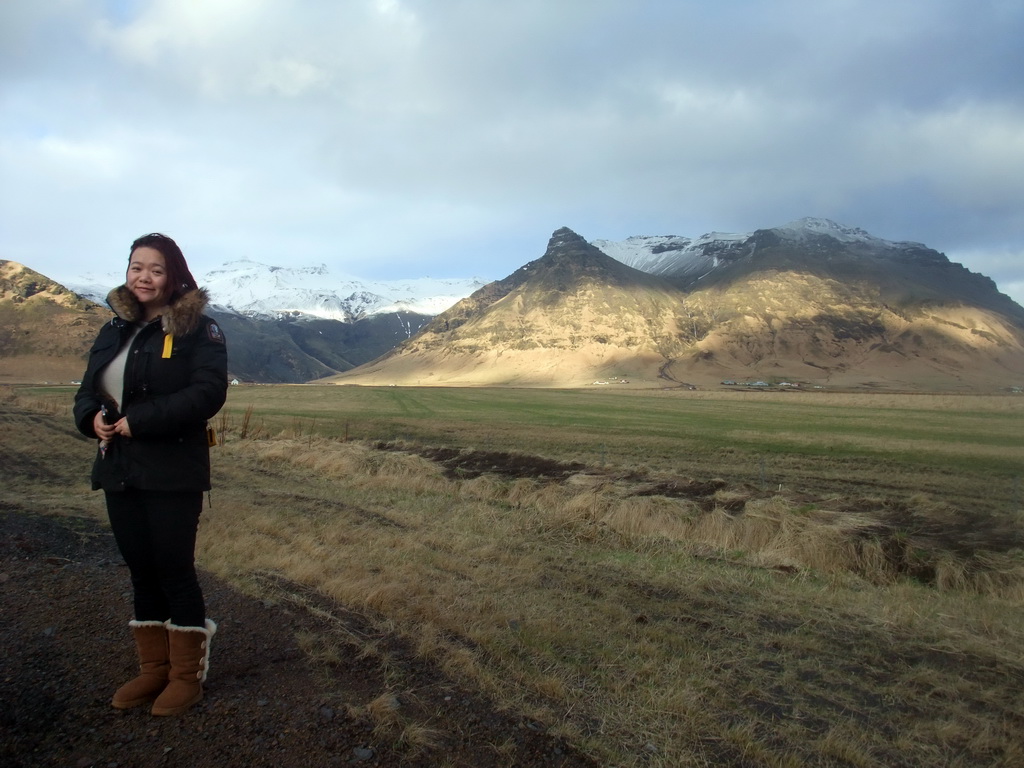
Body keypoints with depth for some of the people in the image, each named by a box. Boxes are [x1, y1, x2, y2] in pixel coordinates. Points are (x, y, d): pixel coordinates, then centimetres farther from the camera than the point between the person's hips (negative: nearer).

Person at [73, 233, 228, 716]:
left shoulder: (197, 329, -7)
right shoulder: (113, 331, 13)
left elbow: (208, 392, -18)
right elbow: (87, 389, 15)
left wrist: (139, 421, -21)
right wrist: (92, 418, -8)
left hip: (173, 473, -6)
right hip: (118, 472, 6)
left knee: (175, 569, 1)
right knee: (141, 570, 14)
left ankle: (187, 674, 17)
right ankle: (153, 668, 28)